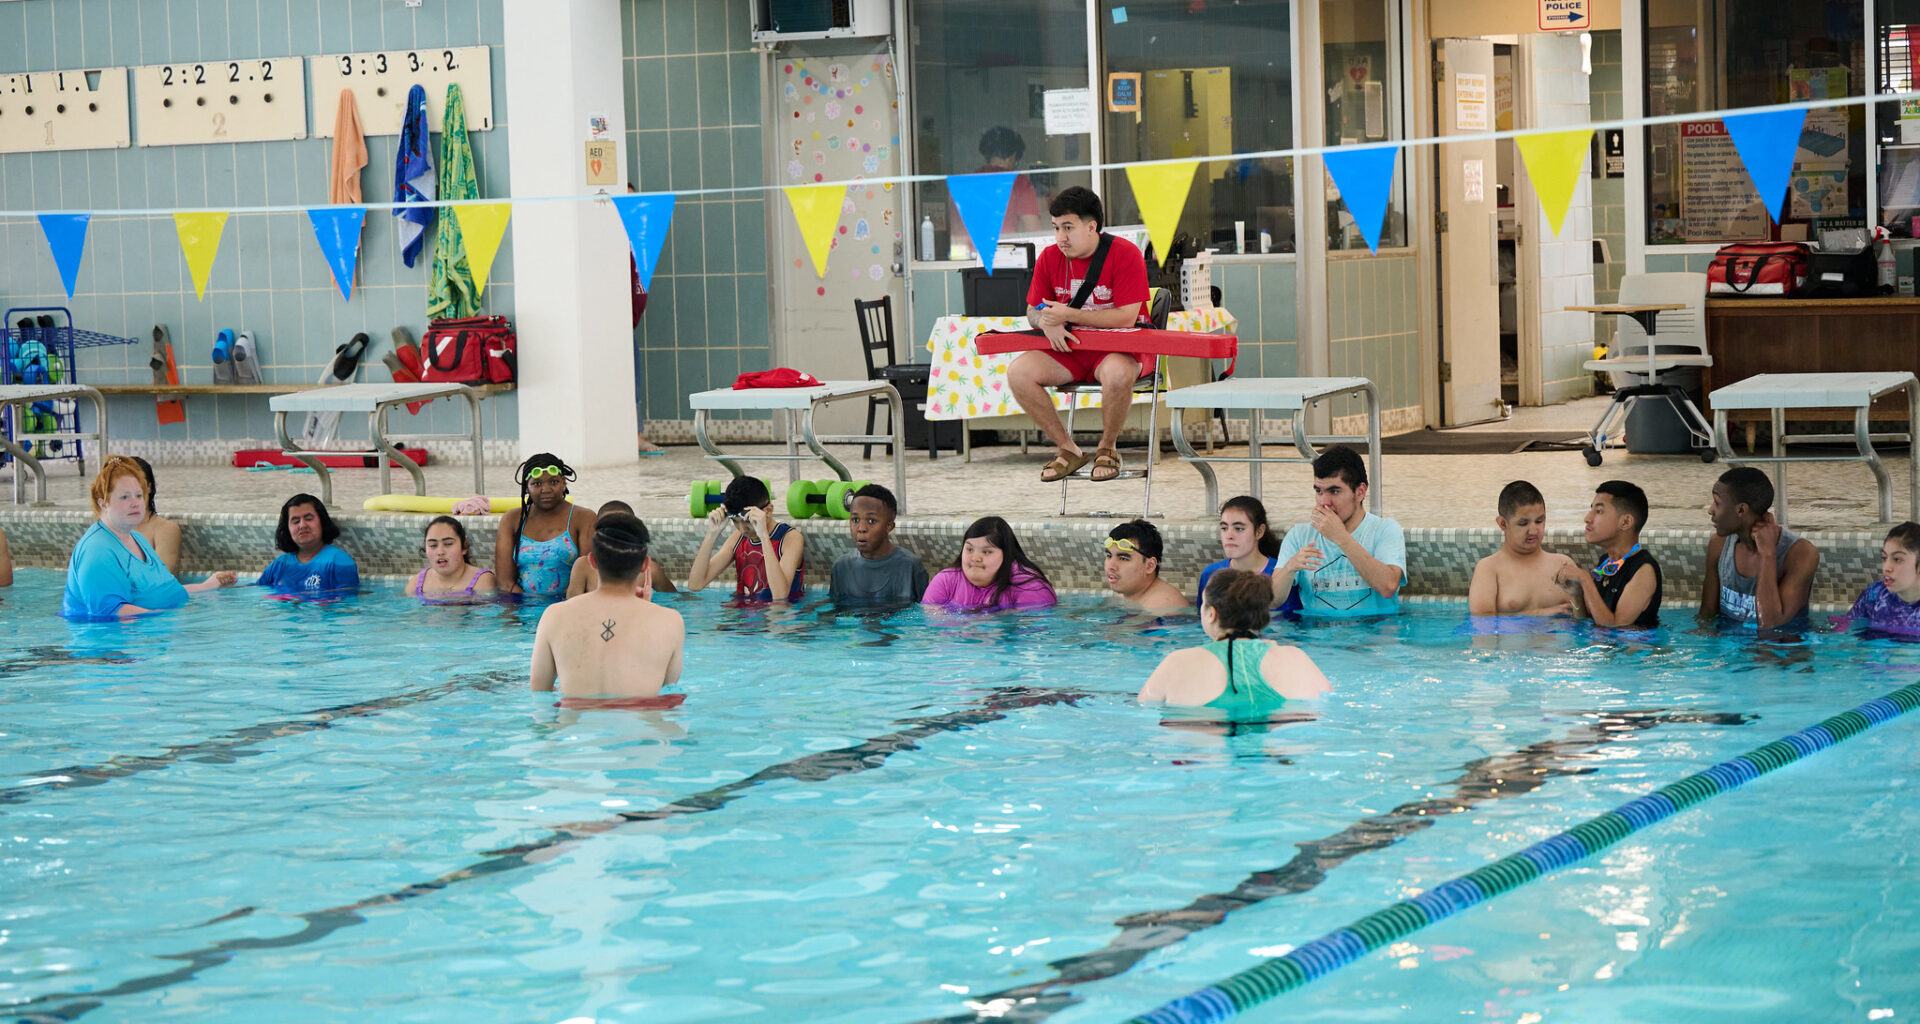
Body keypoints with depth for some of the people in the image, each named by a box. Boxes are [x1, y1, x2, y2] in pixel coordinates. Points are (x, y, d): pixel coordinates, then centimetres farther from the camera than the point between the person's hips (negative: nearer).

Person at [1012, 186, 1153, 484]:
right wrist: (1047, 323, -18)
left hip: (1119, 349, -5)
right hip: (1069, 348, 5)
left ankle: (1107, 448, -11)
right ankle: (1068, 449, -6)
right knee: (1017, 372, -20)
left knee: (1117, 373, -40)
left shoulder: (1125, 254, -14)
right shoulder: (1050, 257, 3)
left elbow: (1126, 317, -20)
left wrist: (1067, 315, -22)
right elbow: (1033, 312, 9)